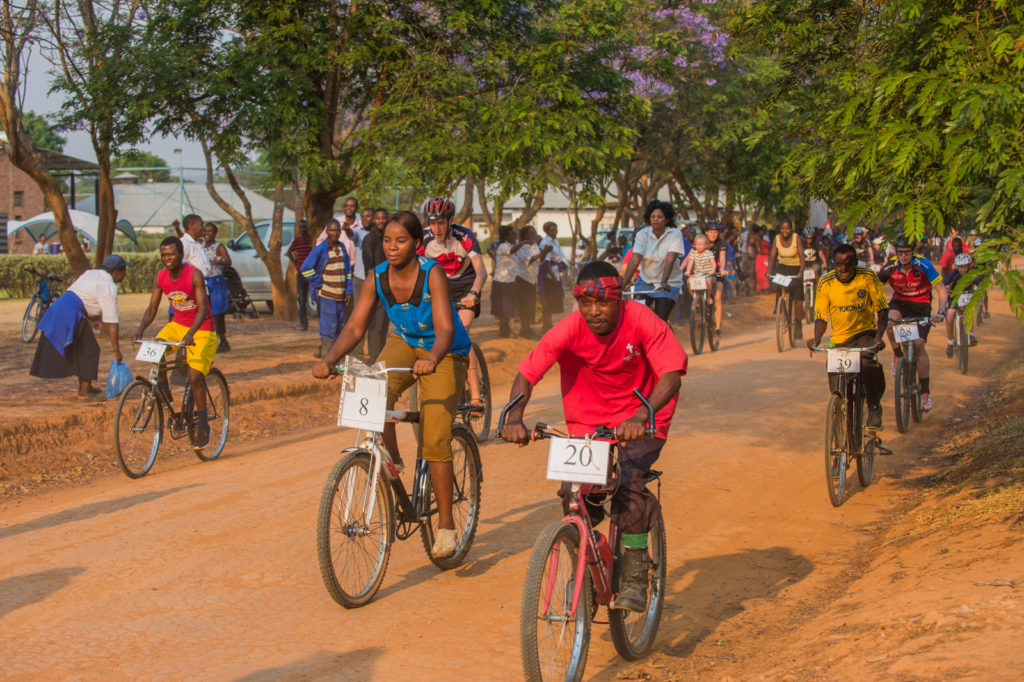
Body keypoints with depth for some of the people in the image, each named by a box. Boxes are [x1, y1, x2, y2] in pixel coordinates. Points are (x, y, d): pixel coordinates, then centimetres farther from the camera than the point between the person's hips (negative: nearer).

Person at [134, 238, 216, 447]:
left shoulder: (194, 275, -22)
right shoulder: (160, 277, -5)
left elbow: (203, 308, -29)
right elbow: (152, 308, -2)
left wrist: (190, 334, -44)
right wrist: (140, 329, -21)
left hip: (201, 330, -5)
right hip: (177, 325, 5)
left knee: (195, 377, -15)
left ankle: (203, 424, 0)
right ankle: (164, 393, -4)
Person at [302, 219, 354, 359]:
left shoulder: (342, 247, 10)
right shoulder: (321, 249, -9)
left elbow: (348, 270, 14)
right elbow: (306, 268, -9)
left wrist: (348, 291, 7)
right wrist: (320, 284, -8)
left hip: (340, 295, 6)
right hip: (327, 295, -6)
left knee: (339, 325, 10)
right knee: (329, 325, -8)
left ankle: (322, 350, 22)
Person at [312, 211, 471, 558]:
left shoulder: (432, 273, -25)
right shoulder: (378, 277, -12)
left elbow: (445, 328, -34)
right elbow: (355, 327, -14)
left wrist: (432, 359, -55)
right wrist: (330, 359, -32)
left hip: (444, 354, -4)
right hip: (403, 343, 4)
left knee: (435, 441, -13)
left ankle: (446, 525, 0)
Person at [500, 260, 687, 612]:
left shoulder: (642, 321, -23)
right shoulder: (570, 329, -19)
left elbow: (671, 373, -31)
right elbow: (527, 373, -22)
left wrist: (641, 417, -48)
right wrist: (514, 418, -41)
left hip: (641, 419, -2)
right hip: (588, 420, 2)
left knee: (629, 484, -24)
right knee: (573, 490, -14)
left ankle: (634, 579, -8)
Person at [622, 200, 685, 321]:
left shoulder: (675, 234, -12)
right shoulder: (643, 234, -8)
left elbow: (670, 260, -24)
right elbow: (635, 259, -18)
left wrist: (664, 282, -38)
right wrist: (624, 282, -30)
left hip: (669, 283, -2)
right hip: (645, 280, 2)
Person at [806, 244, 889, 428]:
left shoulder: (868, 277, -12)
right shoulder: (825, 283, -10)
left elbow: (883, 309, -10)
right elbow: (821, 317, -8)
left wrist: (879, 335, -27)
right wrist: (816, 337, -29)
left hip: (865, 333, -2)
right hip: (839, 338, 2)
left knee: (868, 364, -33)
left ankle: (874, 406, -8)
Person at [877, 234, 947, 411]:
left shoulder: (923, 265, -21)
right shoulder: (890, 268, -15)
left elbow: (941, 290, -20)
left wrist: (941, 312, -35)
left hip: (920, 307, -2)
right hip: (899, 303, 2)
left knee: (919, 345, -16)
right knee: (890, 321, -34)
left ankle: (926, 392, -7)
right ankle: (897, 355, -4)